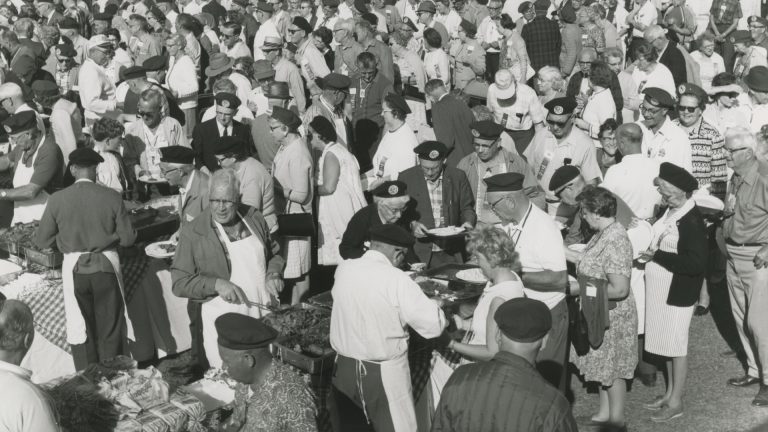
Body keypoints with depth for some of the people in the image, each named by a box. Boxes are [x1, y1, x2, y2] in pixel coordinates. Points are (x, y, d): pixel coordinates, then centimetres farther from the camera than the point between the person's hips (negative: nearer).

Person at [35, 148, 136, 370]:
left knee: (81, 331, 11)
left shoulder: (57, 200, -6)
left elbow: (42, 241, 0)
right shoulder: (112, 197, -8)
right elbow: (128, 238, -5)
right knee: (111, 331, 10)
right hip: (106, 266, 0)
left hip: (74, 268, 1)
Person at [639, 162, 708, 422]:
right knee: (667, 343, 18)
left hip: (677, 293, -8)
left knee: (676, 346, 4)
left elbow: (696, 263, -27)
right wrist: (652, 253, 1)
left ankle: (676, 402, 17)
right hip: (661, 291, 8)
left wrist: (658, 256, -23)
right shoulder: (671, 211, 3)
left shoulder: (692, 222, -22)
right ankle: (670, 393, 32)